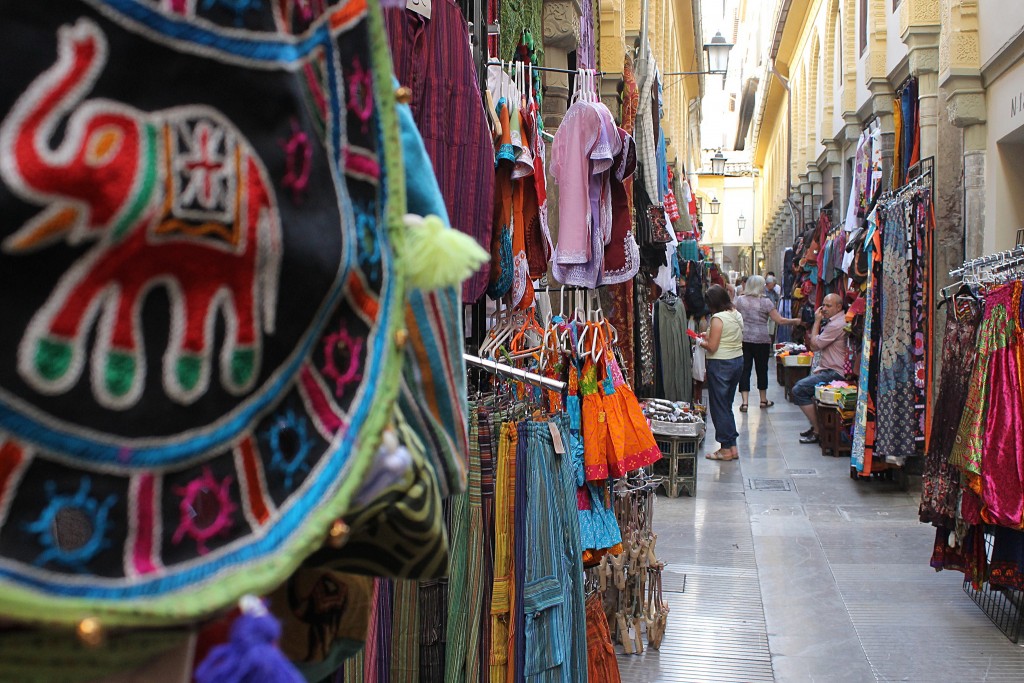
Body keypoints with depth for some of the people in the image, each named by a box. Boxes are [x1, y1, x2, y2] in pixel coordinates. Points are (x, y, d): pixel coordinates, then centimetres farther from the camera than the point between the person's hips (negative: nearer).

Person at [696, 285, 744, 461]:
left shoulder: (718, 318, -17)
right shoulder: (737, 315, 8)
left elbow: (712, 347, -18)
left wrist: (701, 342, 3)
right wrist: (710, 336, 16)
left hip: (720, 364, -8)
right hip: (737, 360, 8)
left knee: (718, 405, 2)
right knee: (727, 405, 16)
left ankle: (727, 448, 5)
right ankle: (732, 446, 16)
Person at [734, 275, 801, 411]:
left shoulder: (740, 300, 1)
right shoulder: (765, 302, -7)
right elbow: (779, 320, -6)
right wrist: (794, 321, 8)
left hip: (743, 339, 2)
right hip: (761, 340, -2)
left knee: (744, 369, 2)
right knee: (762, 369, 12)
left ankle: (744, 402, -5)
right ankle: (763, 400, 24)